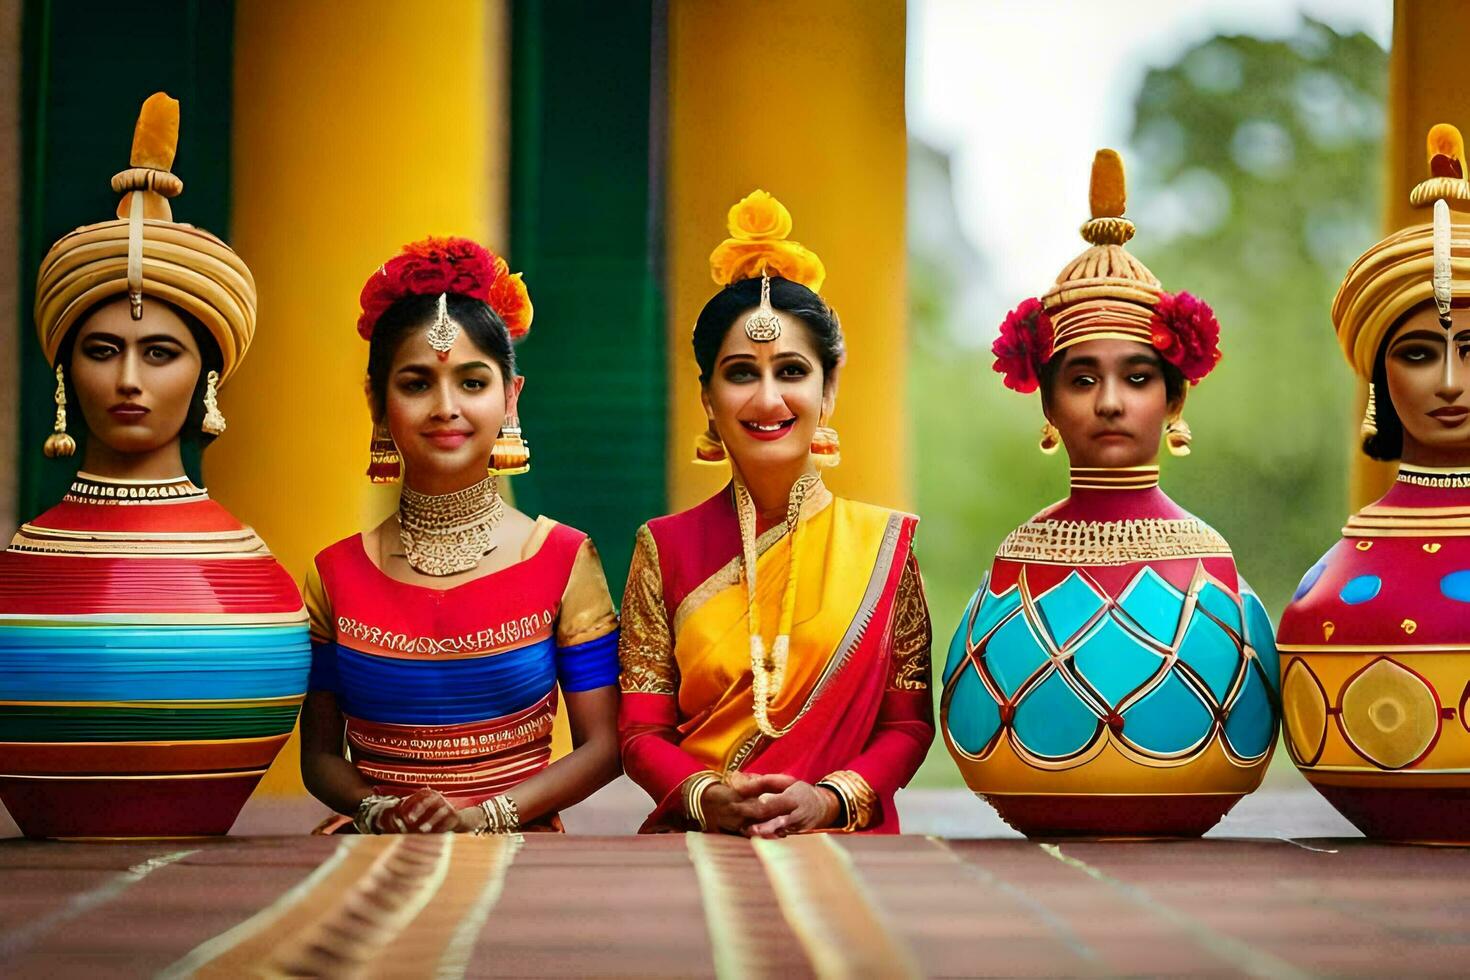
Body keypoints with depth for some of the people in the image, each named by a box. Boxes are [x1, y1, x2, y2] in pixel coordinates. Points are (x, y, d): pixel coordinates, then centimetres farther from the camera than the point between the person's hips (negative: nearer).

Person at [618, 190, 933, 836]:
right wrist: (706, 798, -14)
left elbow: (907, 723, 6)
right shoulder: (665, 548, 8)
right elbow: (642, 733, 6)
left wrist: (830, 799, -12)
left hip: (844, 846, 0)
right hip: (694, 845, 1)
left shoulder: (884, 545, 7)